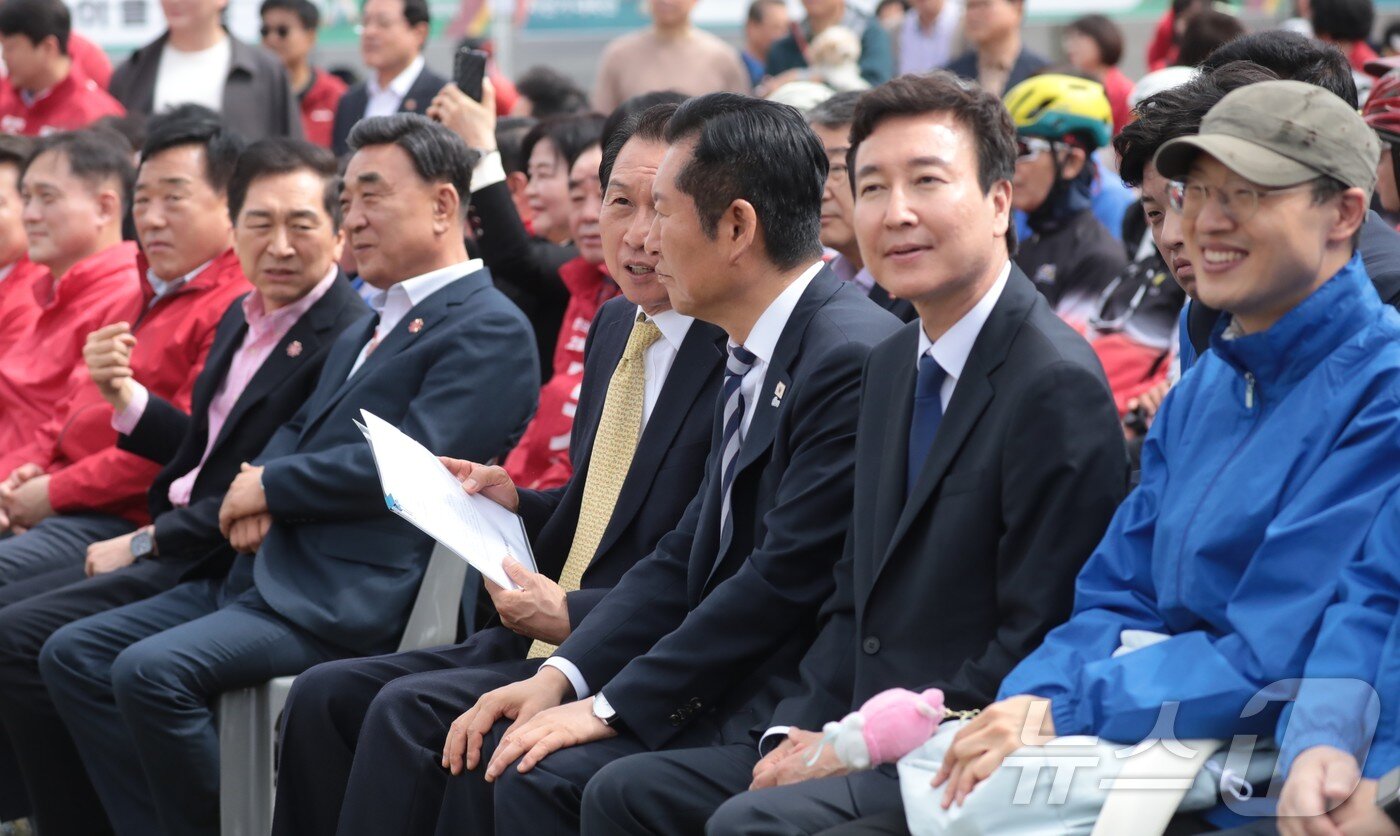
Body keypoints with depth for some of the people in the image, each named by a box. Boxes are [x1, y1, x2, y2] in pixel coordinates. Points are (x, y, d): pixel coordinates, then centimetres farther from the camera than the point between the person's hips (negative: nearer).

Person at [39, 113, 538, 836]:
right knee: (73, 654, 0)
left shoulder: (490, 330, -7)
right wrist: (253, 489, 0)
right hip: (268, 573, 10)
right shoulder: (365, 329, 24)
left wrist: (270, 487, -8)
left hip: (349, 599, -10)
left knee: (151, 670, -27)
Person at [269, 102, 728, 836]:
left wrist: (571, 614, -17)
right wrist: (520, 503, 6)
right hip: (548, 639, 9)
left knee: (410, 712, -24)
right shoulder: (616, 327, 14)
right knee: (326, 694, -4)